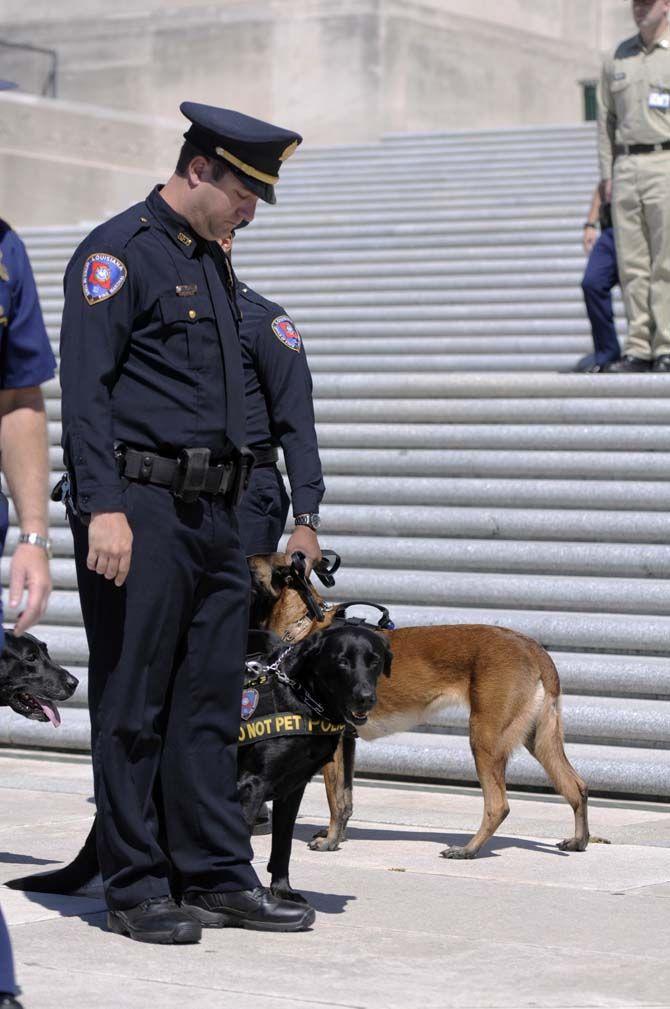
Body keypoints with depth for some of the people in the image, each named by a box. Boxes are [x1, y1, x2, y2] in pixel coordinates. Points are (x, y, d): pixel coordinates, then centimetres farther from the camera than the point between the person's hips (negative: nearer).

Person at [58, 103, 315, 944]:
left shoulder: (212, 262, 20)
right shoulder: (118, 252, -7)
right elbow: (84, 388, -14)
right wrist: (103, 508, -22)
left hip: (212, 515, 8)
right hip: (139, 509, -8)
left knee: (210, 702, 9)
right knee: (131, 707, -1)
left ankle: (217, 875, 15)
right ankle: (136, 890, 5)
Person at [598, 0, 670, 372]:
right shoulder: (619, 57, 15)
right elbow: (606, 118, 17)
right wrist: (606, 172, 9)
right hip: (626, 169, 5)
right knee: (631, 265, 3)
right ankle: (638, 349, 5)